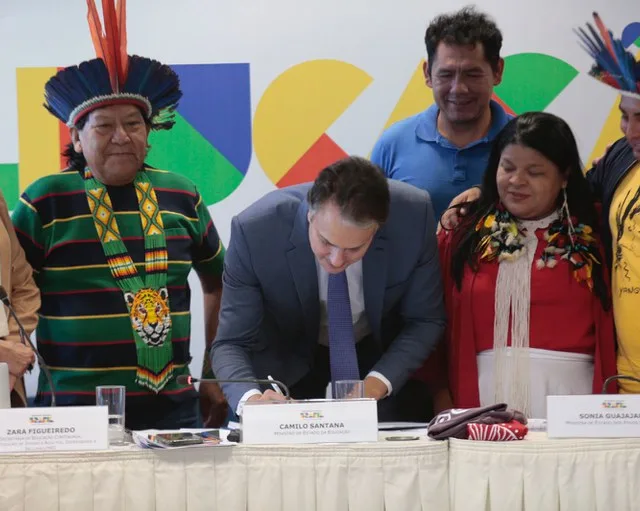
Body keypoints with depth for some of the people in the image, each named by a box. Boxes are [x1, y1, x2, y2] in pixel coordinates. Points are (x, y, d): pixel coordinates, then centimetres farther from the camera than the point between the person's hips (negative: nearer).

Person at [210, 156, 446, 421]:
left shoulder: (414, 216, -25)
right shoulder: (255, 230, -27)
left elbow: (424, 320, -10)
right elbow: (231, 343, -20)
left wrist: (377, 384, -26)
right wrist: (251, 399, -41)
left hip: (383, 365, 1)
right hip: (290, 373, 0)